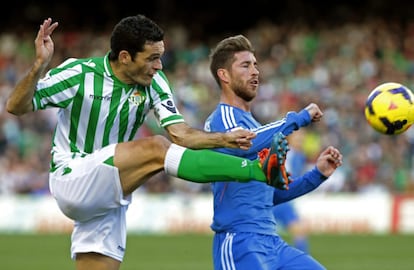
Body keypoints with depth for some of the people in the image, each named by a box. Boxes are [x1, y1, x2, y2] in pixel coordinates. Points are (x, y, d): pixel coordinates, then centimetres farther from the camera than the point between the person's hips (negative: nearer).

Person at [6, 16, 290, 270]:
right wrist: (40, 66, -31)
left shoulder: (154, 82, 1)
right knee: (154, 149, -25)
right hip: (71, 179, -6)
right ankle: (258, 170, -32)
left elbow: (179, 134, -7)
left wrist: (224, 139, -23)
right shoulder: (78, 73, -13)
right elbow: (16, 106, -15)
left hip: (110, 200, 6)